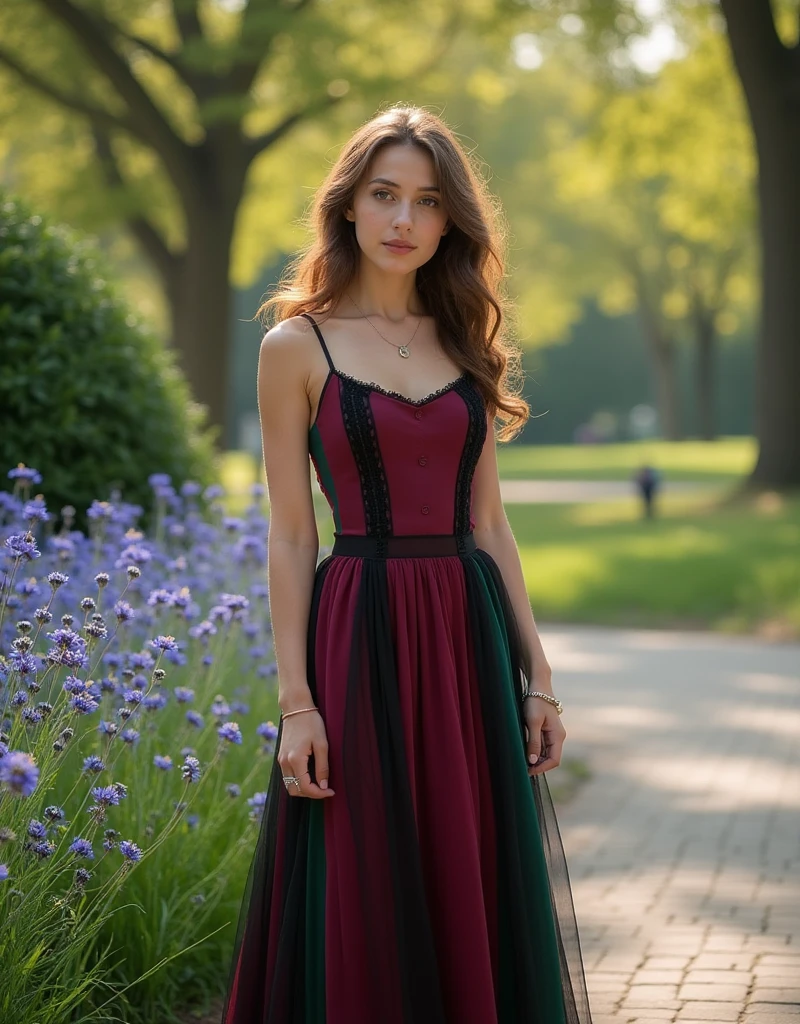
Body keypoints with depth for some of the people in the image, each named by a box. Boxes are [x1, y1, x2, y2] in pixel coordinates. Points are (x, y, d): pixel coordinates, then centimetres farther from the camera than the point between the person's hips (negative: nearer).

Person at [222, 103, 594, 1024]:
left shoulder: (468, 346, 12)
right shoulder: (297, 344, -1)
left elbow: (488, 524, 12)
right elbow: (290, 536, -4)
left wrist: (536, 675, 7)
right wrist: (296, 700, -10)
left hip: (470, 637, 4)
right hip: (358, 636, -4)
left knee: (474, 899, 8)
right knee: (362, 908, 1)